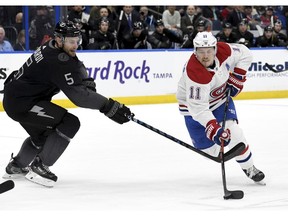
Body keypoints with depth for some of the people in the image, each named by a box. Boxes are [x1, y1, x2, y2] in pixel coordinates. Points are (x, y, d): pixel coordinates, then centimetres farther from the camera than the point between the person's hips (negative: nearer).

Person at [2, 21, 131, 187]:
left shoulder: (51, 48, 4)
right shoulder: (58, 61, -26)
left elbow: (76, 66, 20)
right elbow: (78, 95, -29)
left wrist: (87, 82, 0)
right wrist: (110, 107, -28)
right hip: (21, 103, -11)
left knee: (42, 135, 30)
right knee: (70, 123, -16)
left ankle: (16, 166, 47)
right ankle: (39, 167, -10)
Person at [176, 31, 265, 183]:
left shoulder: (224, 51, -23)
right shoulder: (194, 73, -39)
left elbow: (244, 54, -1)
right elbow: (198, 109, -40)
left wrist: (236, 78, -8)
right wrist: (214, 129, -48)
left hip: (220, 97, 4)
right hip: (193, 103, -4)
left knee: (233, 132, -12)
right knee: (207, 146, -4)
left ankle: (249, 167, 5)